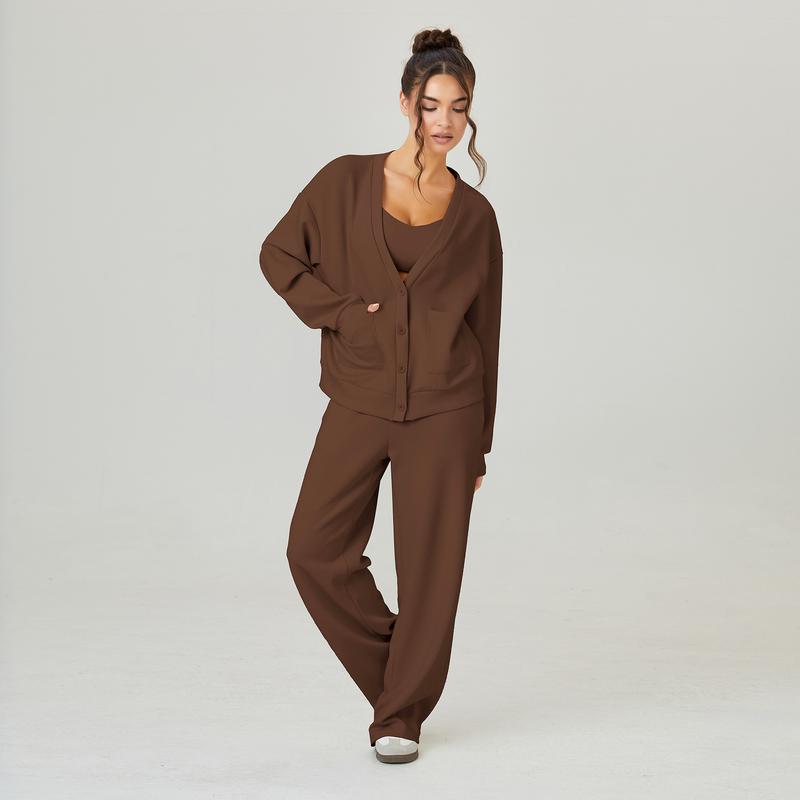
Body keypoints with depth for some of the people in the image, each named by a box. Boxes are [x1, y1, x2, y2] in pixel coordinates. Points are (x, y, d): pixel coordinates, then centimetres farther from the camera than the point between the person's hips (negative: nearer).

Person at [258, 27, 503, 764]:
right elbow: (280, 255, 8)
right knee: (316, 549, -1)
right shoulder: (347, 181, 1)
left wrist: (479, 446, 7)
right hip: (359, 402, 1)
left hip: (443, 409, -1)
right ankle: (396, 670, 22)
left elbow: (484, 326, 7)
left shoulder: (474, 213, 3)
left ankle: (404, 713, 17)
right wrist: (345, 311, -8)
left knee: (430, 563, 1)